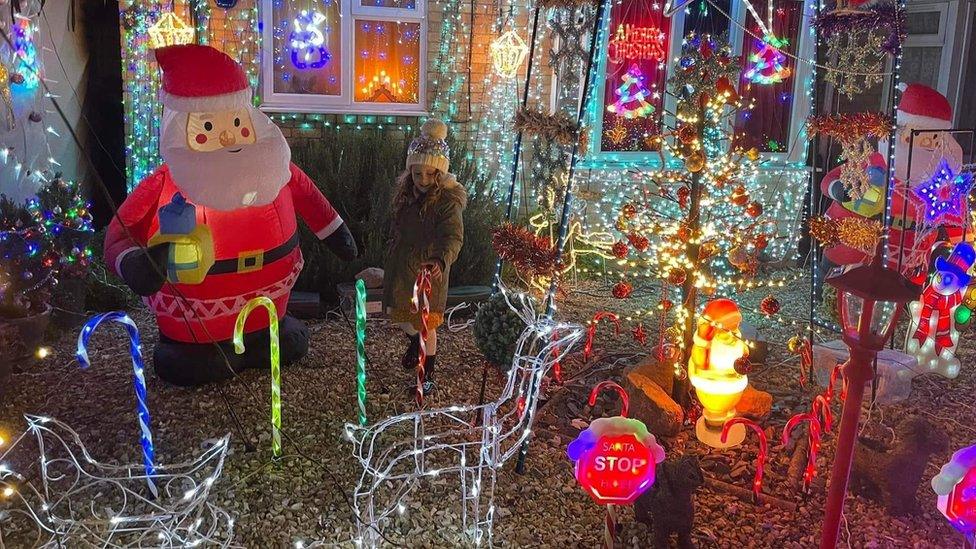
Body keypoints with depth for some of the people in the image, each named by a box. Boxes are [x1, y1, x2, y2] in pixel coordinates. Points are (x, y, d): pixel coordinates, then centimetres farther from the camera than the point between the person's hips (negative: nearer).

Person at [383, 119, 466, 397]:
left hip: (429, 270, -6)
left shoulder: (447, 200, -21)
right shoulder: (405, 191, -1)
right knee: (397, 313, 18)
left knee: (426, 324, 5)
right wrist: (391, 257, 22)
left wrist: (441, 259, -55)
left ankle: (428, 376, 23)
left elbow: (454, 236, -36)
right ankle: (414, 342, 50)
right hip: (400, 266, 6)